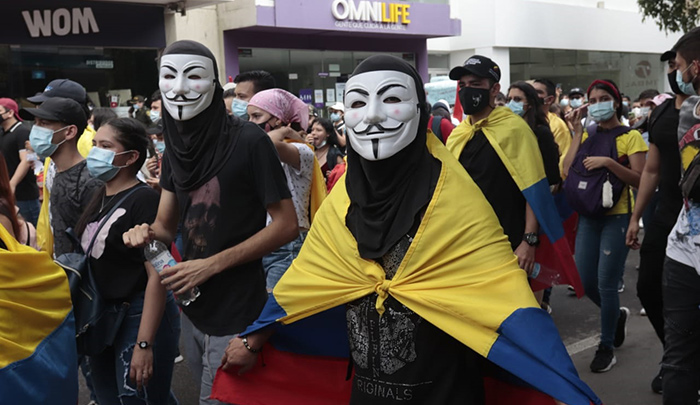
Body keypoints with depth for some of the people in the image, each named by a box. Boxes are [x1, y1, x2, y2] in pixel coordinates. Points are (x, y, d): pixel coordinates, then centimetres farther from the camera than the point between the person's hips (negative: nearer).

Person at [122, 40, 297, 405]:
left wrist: (212, 265, -20)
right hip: (192, 306, 7)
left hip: (235, 311, -7)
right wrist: (146, 232, -15)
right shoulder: (176, 148, 2)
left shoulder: (248, 141, -18)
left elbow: (286, 225, -17)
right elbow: (166, 225, 10)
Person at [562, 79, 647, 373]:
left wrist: (608, 162, -22)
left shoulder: (630, 136, -3)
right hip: (588, 216, 5)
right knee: (585, 282, 7)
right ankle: (617, 314, 37)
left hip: (617, 216, -5)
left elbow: (639, 180, -12)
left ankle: (607, 346, 14)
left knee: (606, 283, -4)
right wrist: (577, 132, -5)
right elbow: (567, 170, -5)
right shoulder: (587, 135, 10)